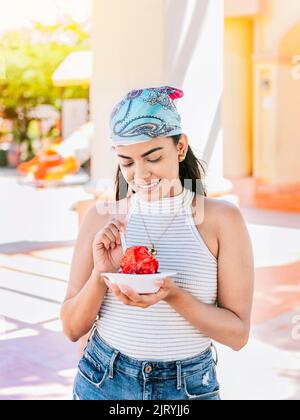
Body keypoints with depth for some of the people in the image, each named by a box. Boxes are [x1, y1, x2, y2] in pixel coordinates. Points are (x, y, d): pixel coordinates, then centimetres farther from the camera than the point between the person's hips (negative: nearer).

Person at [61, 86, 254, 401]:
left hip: (189, 387, -1)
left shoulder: (223, 218, -11)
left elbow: (238, 333, -10)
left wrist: (173, 295, -24)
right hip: (102, 383, 1)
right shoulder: (102, 218, -6)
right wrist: (101, 274, -20)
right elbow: (72, 329, -3)